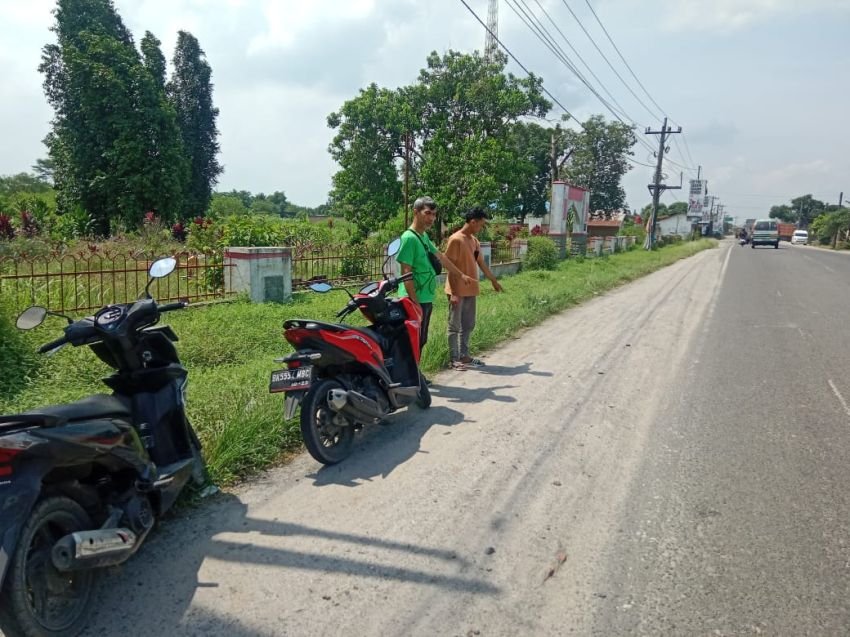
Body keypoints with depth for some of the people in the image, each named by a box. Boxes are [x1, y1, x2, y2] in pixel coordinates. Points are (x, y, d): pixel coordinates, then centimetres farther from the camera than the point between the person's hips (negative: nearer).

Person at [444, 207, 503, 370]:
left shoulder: (474, 240, 12)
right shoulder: (456, 239, -14)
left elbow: (481, 263, 22)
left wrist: (493, 280, 29)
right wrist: (454, 292, -20)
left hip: (471, 290, 8)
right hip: (458, 291, -8)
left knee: (468, 326, 13)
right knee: (455, 326, 0)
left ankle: (464, 356, 22)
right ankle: (454, 359, 6)